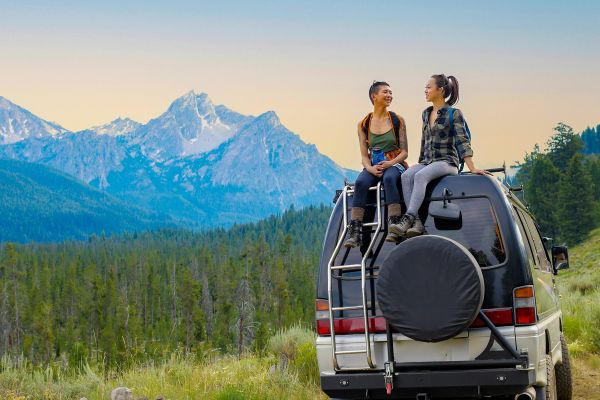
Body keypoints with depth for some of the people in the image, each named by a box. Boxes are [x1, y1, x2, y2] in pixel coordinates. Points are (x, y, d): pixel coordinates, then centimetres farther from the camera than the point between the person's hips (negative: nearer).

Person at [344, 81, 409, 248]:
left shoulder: (397, 120, 7)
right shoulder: (364, 124, 11)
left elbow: (404, 152, 4)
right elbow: (364, 155, 7)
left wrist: (390, 163, -16)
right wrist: (370, 168, -15)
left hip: (394, 164, -1)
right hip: (373, 167, 2)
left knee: (389, 178, -38)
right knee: (360, 182, -32)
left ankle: (393, 227, -46)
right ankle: (355, 232, -39)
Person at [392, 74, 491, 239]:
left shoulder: (454, 113, -2)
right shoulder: (426, 113, 19)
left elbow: (462, 141, -8)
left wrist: (472, 168, -15)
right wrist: (420, 162, 24)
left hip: (446, 161, -6)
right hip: (426, 162, 6)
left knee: (420, 176, -35)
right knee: (406, 176, -26)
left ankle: (408, 219, -47)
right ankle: (417, 223, -38)